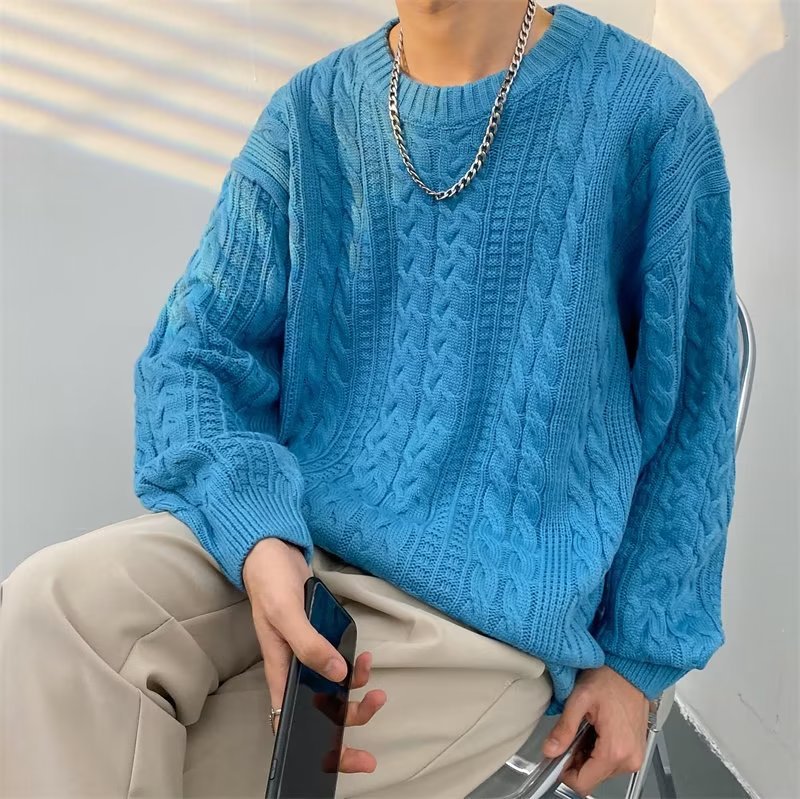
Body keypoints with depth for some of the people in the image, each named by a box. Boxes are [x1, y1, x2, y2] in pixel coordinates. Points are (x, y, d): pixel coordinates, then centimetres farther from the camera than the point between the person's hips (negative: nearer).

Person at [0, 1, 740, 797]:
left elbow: (686, 412, 4)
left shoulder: (649, 107, -2)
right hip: (294, 530, 4)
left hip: (489, 601, -3)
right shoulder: (309, 111, 6)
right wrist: (256, 537, -20)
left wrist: (639, 657, 6)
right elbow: (194, 350, 1)